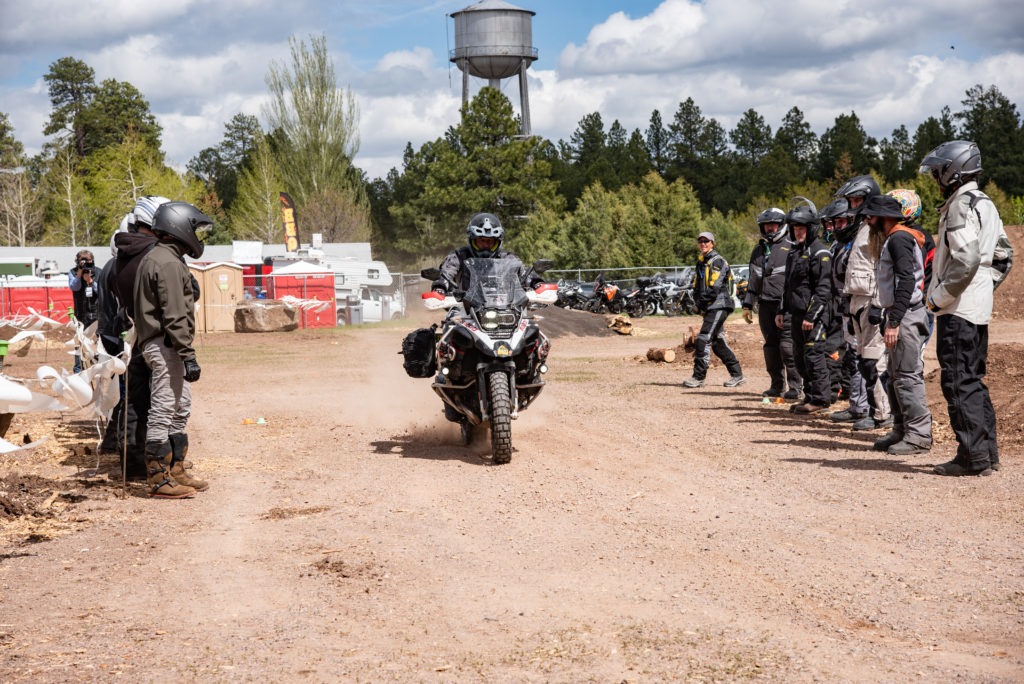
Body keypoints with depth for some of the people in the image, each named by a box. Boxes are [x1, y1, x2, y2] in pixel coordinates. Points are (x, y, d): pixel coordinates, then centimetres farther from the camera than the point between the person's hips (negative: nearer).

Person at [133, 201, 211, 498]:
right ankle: (158, 479, -3)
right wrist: (188, 355, -22)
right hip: (166, 347, -11)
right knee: (163, 412, -6)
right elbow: (175, 316, -21)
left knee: (180, 410, 16)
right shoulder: (168, 263, -16)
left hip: (163, 347, 11)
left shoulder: (154, 258, 18)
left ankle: (176, 471, 23)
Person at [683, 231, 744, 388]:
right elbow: (697, 286, 19)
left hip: (719, 305, -9)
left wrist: (702, 300, -11)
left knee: (704, 339, -14)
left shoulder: (717, 261, -8)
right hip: (710, 308, 9)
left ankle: (698, 377, -13)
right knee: (718, 342, 10)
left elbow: (714, 287, -17)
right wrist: (698, 302, 2)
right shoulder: (701, 262, 19)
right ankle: (737, 375, 17)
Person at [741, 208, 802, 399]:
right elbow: (753, 279, 23)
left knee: (787, 345, -12)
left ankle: (796, 387, -9)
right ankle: (777, 386, 15)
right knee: (770, 346, 8)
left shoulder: (791, 246, 0)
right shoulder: (759, 249, 19)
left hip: (785, 304, -6)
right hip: (765, 304, 6)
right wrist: (748, 304, 16)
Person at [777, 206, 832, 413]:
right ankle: (810, 396, 17)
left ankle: (820, 399, -4)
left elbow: (823, 288, -16)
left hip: (814, 314, -9)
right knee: (800, 357, 10)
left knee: (813, 355, -9)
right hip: (797, 314, 9)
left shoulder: (820, 253, -10)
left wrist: (812, 315, -21)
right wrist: (782, 311, 18)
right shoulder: (795, 253, 19)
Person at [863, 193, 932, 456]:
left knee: (907, 376, -10)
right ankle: (901, 431, 19)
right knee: (896, 375, 13)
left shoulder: (899, 238, -12)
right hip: (897, 315, 11)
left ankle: (919, 435, -8)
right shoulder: (890, 239, 20)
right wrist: (887, 317, 16)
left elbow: (906, 281, -22)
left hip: (906, 315, -11)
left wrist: (894, 322, -25)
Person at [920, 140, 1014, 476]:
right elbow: (1004, 256, 22)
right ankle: (987, 452, 20)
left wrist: (938, 297, -16)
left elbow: (965, 261, -25)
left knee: (958, 382, -7)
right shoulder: (985, 204, 16)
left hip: (957, 309, -10)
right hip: (979, 307, 10)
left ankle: (972, 456, -6)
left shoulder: (962, 206, -15)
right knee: (973, 379, 15)